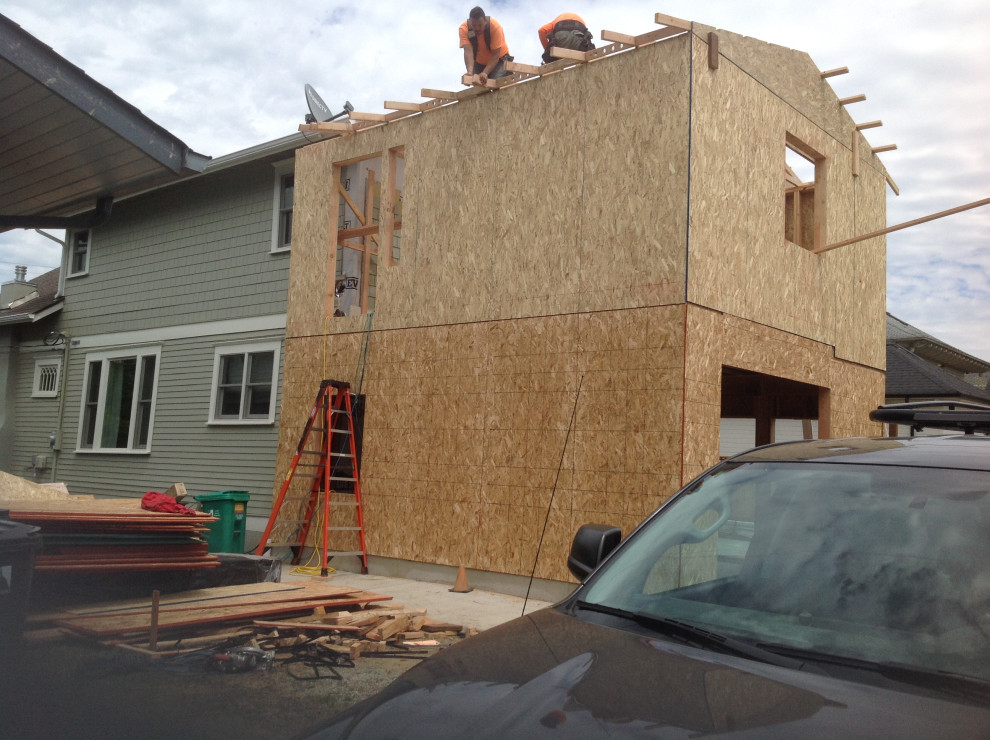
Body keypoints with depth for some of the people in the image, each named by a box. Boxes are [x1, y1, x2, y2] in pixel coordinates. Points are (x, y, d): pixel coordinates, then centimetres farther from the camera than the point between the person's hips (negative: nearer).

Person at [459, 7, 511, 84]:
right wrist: (470, 72, -53)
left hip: (498, 60, -3)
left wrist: (485, 73, -45)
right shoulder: (464, 28, -25)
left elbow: (495, 55, -31)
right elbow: (468, 51, -36)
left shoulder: (495, 26, -30)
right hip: (479, 62, 3)